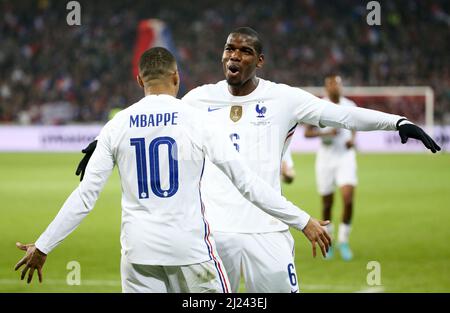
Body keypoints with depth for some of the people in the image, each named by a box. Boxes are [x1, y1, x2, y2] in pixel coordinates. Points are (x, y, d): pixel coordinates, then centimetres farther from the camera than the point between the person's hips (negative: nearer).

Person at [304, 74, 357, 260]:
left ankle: (343, 240, -2)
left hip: (346, 156, 1)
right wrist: (325, 133, -20)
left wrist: (352, 139, 0)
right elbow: (307, 132, -4)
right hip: (326, 157, -1)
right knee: (327, 203, 5)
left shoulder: (350, 106, 3)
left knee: (348, 197, -16)